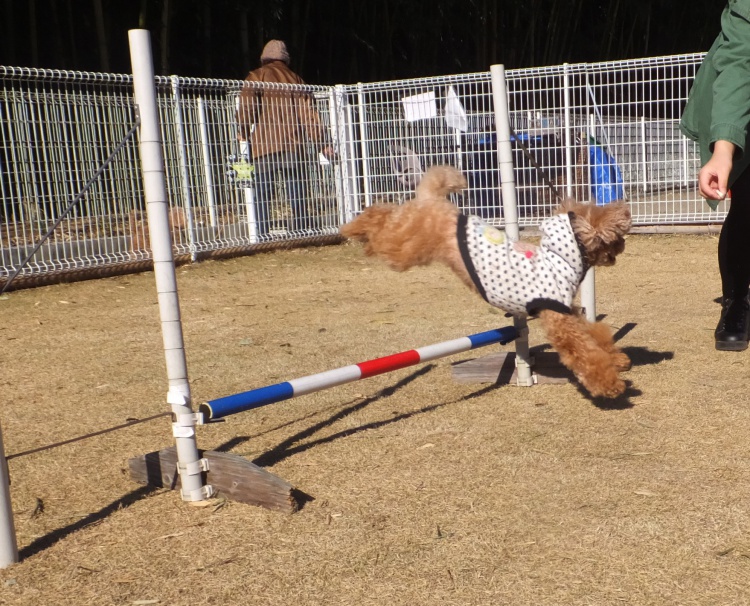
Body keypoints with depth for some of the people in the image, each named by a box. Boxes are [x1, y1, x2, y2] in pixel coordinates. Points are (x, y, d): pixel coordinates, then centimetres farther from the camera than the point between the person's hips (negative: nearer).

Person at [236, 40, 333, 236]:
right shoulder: (296, 80, 18)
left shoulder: (257, 76, 9)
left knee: (262, 195, -3)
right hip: (294, 144, 3)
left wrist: (243, 131, 1)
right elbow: (309, 114, 12)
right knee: (298, 195, 6)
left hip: (265, 145, -3)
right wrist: (321, 143, 12)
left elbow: (247, 104, -7)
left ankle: (262, 234, -10)